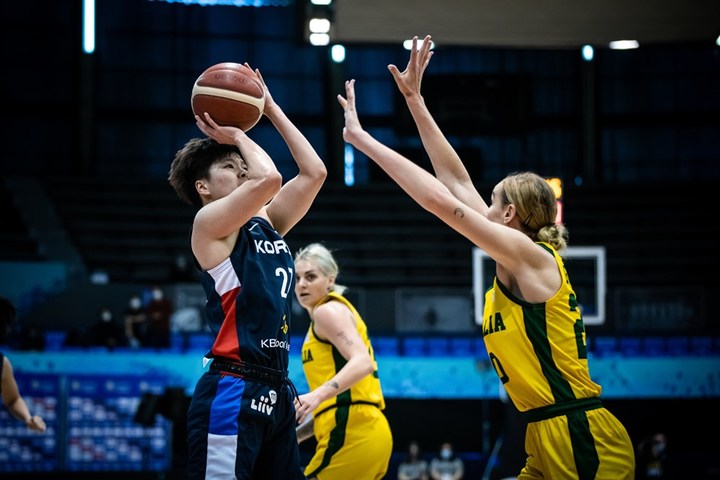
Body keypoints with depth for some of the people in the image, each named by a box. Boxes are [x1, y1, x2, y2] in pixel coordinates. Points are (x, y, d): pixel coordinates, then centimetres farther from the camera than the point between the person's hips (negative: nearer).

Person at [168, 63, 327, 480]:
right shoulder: (209, 223, -5)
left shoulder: (266, 224, 18)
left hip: (276, 391, 9)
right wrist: (237, 136, -2)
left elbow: (314, 173, 16)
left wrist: (272, 109, 19)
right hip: (233, 391, -9)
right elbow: (268, 179, -20)